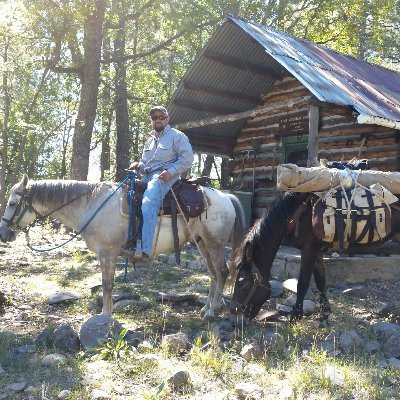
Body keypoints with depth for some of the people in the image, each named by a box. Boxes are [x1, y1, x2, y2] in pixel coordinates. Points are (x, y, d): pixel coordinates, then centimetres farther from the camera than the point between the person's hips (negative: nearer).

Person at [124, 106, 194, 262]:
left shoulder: (176, 136, 4)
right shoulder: (149, 141, 27)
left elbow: (187, 157, -6)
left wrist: (171, 171, -19)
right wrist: (138, 166, 8)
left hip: (165, 176, -9)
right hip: (148, 176, 9)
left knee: (148, 204, -32)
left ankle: (144, 250, -43)